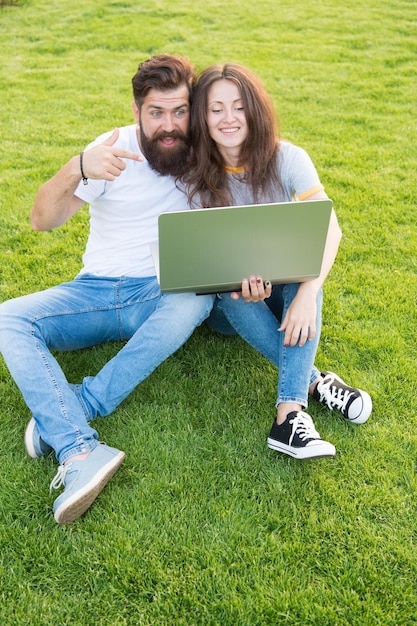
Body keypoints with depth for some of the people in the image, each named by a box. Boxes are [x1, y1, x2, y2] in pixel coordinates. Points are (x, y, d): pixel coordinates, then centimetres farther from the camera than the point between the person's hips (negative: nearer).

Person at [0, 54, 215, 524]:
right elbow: (42, 220, -13)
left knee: (197, 297, -35)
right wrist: (78, 169, -33)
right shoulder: (114, 150, -5)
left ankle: (63, 413, -30)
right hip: (97, 292, 1)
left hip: (164, 296, 0)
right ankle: (80, 451, -39)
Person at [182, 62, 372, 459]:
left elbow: (329, 229, -24)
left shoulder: (286, 158, -11)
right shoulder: (194, 177, -8)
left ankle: (290, 414, -43)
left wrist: (307, 293, -41)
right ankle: (317, 383, -31)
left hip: (284, 290, 0)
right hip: (228, 305, 1)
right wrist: (241, 284, -38)